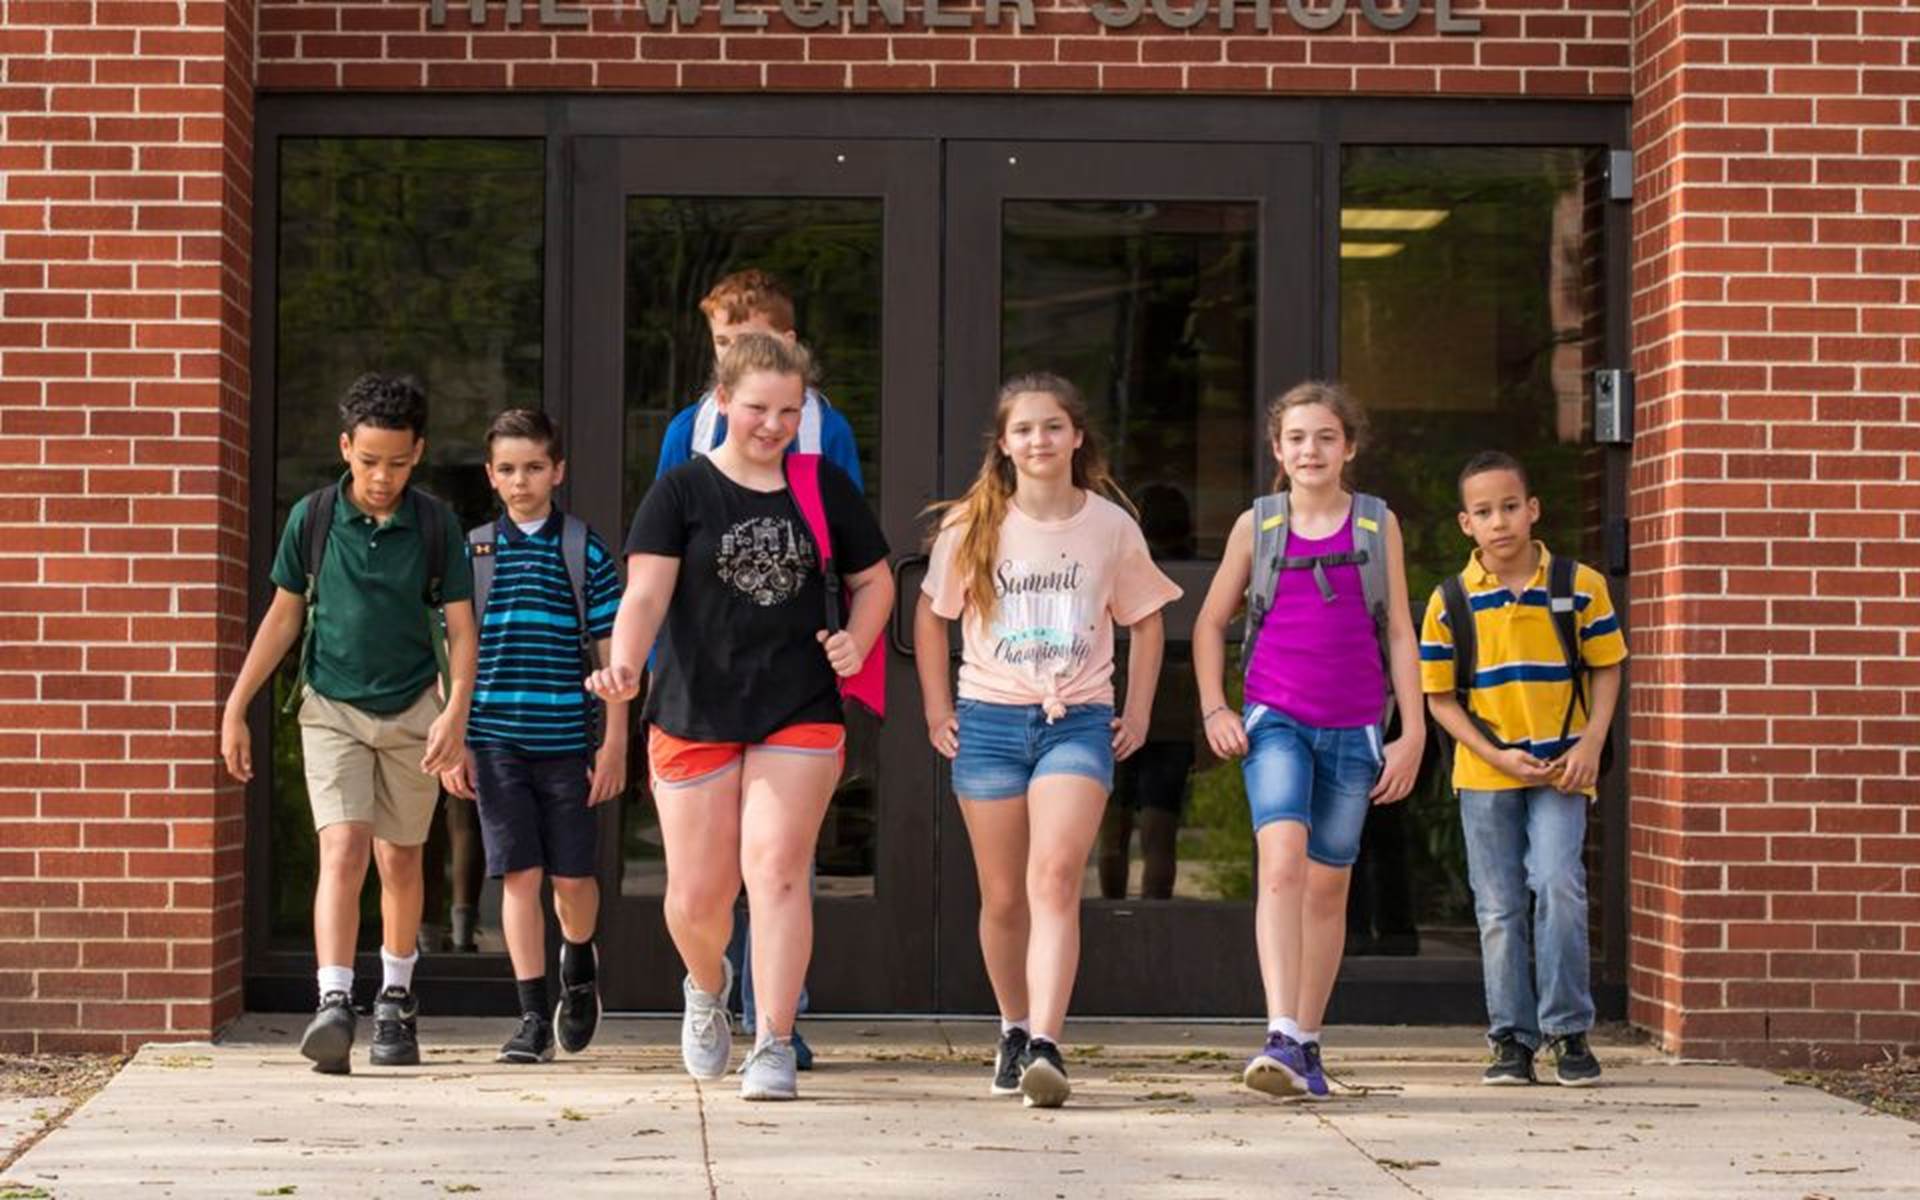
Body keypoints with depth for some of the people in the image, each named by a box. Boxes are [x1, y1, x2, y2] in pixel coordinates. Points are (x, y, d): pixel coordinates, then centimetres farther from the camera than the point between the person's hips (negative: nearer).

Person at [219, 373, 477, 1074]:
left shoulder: (434, 525, -4)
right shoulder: (313, 517, -3)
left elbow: (461, 626, -2)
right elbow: (283, 617, 6)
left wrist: (456, 712, -16)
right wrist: (235, 708, 5)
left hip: (411, 711, 1)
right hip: (332, 707, -1)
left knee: (399, 860, 10)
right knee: (342, 849, -17)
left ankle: (396, 999, 28)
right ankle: (333, 1005, -25)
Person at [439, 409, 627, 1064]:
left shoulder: (584, 550, 2)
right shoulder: (474, 550, 7)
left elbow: (610, 651, 3)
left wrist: (615, 742, -2)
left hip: (567, 737, -1)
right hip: (495, 739, 1)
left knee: (573, 875, 3)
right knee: (519, 875, -4)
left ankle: (578, 964, 34)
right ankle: (533, 1016, 1)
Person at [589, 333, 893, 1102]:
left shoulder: (826, 488, 7)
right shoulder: (681, 492, -2)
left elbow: (874, 580, 18)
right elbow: (645, 594, -12)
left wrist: (858, 641, -2)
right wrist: (624, 664, -31)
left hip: (800, 716, 1)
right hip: (694, 716, -1)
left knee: (776, 871, -13)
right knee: (697, 896, 4)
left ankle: (774, 1046, -7)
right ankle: (707, 987, 38)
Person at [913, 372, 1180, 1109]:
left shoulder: (1111, 525, 2)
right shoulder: (971, 526, 2)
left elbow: (1145, 621, 13)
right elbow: (931, 616, 11)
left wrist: (1138, 712, 6)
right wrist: (938, 709, 4)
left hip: (1079, 722, -1)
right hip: (990, 719, 1)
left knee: (1055, 880, -19)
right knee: (1004, 898, 7)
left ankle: (1045, 1047, -26)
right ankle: (1015, 1032, 27)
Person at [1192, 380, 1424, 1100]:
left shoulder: (1378, 526, 7)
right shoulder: (1257, 525, 5)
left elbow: (1399, 635, 9)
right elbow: (1210, 622, 13)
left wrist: (1412, 733, 4)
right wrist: (1214, 709, 1)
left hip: (1352, 729, 2)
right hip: (1275, 720, -2)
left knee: (1328, 887, 8)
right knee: (1281, 861, -21)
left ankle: (1307, 1043, 20)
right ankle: (1280, 1039, -30)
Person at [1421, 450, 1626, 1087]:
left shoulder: (1579, 586, -2)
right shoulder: (1450, 602, -2)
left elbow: (1605, 668, 6)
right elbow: (1439, 698, 2)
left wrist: (1590, 745, -8)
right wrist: (1496, 754, -10)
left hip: (1560, 771, -1)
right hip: (1485, 774, 1)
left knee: (1557, 886, -16)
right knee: (1500, 909, 5)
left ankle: (1569, 1030, -4)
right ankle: (1512, 1039, 14)